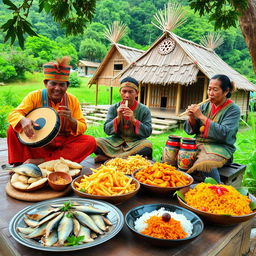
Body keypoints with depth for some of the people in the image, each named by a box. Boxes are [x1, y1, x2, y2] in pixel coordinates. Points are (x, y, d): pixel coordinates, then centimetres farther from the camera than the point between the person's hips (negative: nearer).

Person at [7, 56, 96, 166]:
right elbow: (13, 114, -10)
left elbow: (83, 127, -4)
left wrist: (71, 120, -26)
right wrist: (23, 120, -34)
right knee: (13, 130, -20)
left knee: (90, 141, -25)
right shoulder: (35, 96, -4)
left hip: (63, 144, 1)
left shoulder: (72, 100, -2)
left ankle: (42, 161, -28)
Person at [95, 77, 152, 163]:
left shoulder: (144, 110, 1)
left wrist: (134, 120, -18)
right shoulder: (113, 108, 5)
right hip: (116, 142, 1)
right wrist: (118, 117, -15)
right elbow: (107, 130, -1)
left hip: (135, 143, 0)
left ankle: (107, 157, -25)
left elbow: (148, 132, -5)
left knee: (147, 145, -33)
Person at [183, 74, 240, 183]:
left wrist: (201, 116, -17)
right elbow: (191, 130, 12)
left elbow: (224, 134, -18)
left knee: (205, 165, -36)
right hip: (198, 144, 5)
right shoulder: (205, 106, 11)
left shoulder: (233, 109, -2)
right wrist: (191, 117, -10)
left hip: (219, 147, -5)